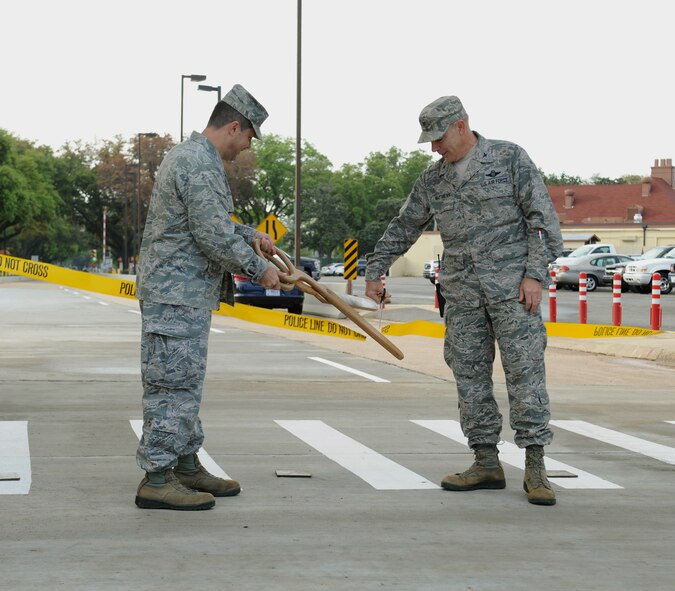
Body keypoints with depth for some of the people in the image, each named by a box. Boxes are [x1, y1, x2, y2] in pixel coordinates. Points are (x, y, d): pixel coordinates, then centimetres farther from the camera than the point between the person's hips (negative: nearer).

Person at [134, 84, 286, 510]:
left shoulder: (188, 155, 16)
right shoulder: (201, 166, -19)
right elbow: (216, 238, -22)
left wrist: (252, 236, 28)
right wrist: (259, 270, -11)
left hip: (187, 292, 11)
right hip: (177, 294, -11)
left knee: (187, 383, 16)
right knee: (174, 384, -8)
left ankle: (187, 466, 24)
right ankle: (156, 480, -5)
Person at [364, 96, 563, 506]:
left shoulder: (509, 158, -1)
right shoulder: (432, 180, 13)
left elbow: (541, 216, -4)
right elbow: (404, 228, 21)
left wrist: (535, 273, -11)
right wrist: (375, 270, 17)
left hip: (511, 285, -5)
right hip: (462, 293, 5)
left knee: (524, 369, -8)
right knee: (469, 375, 2)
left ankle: (535, 467, -6)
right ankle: (486, 463, 8)